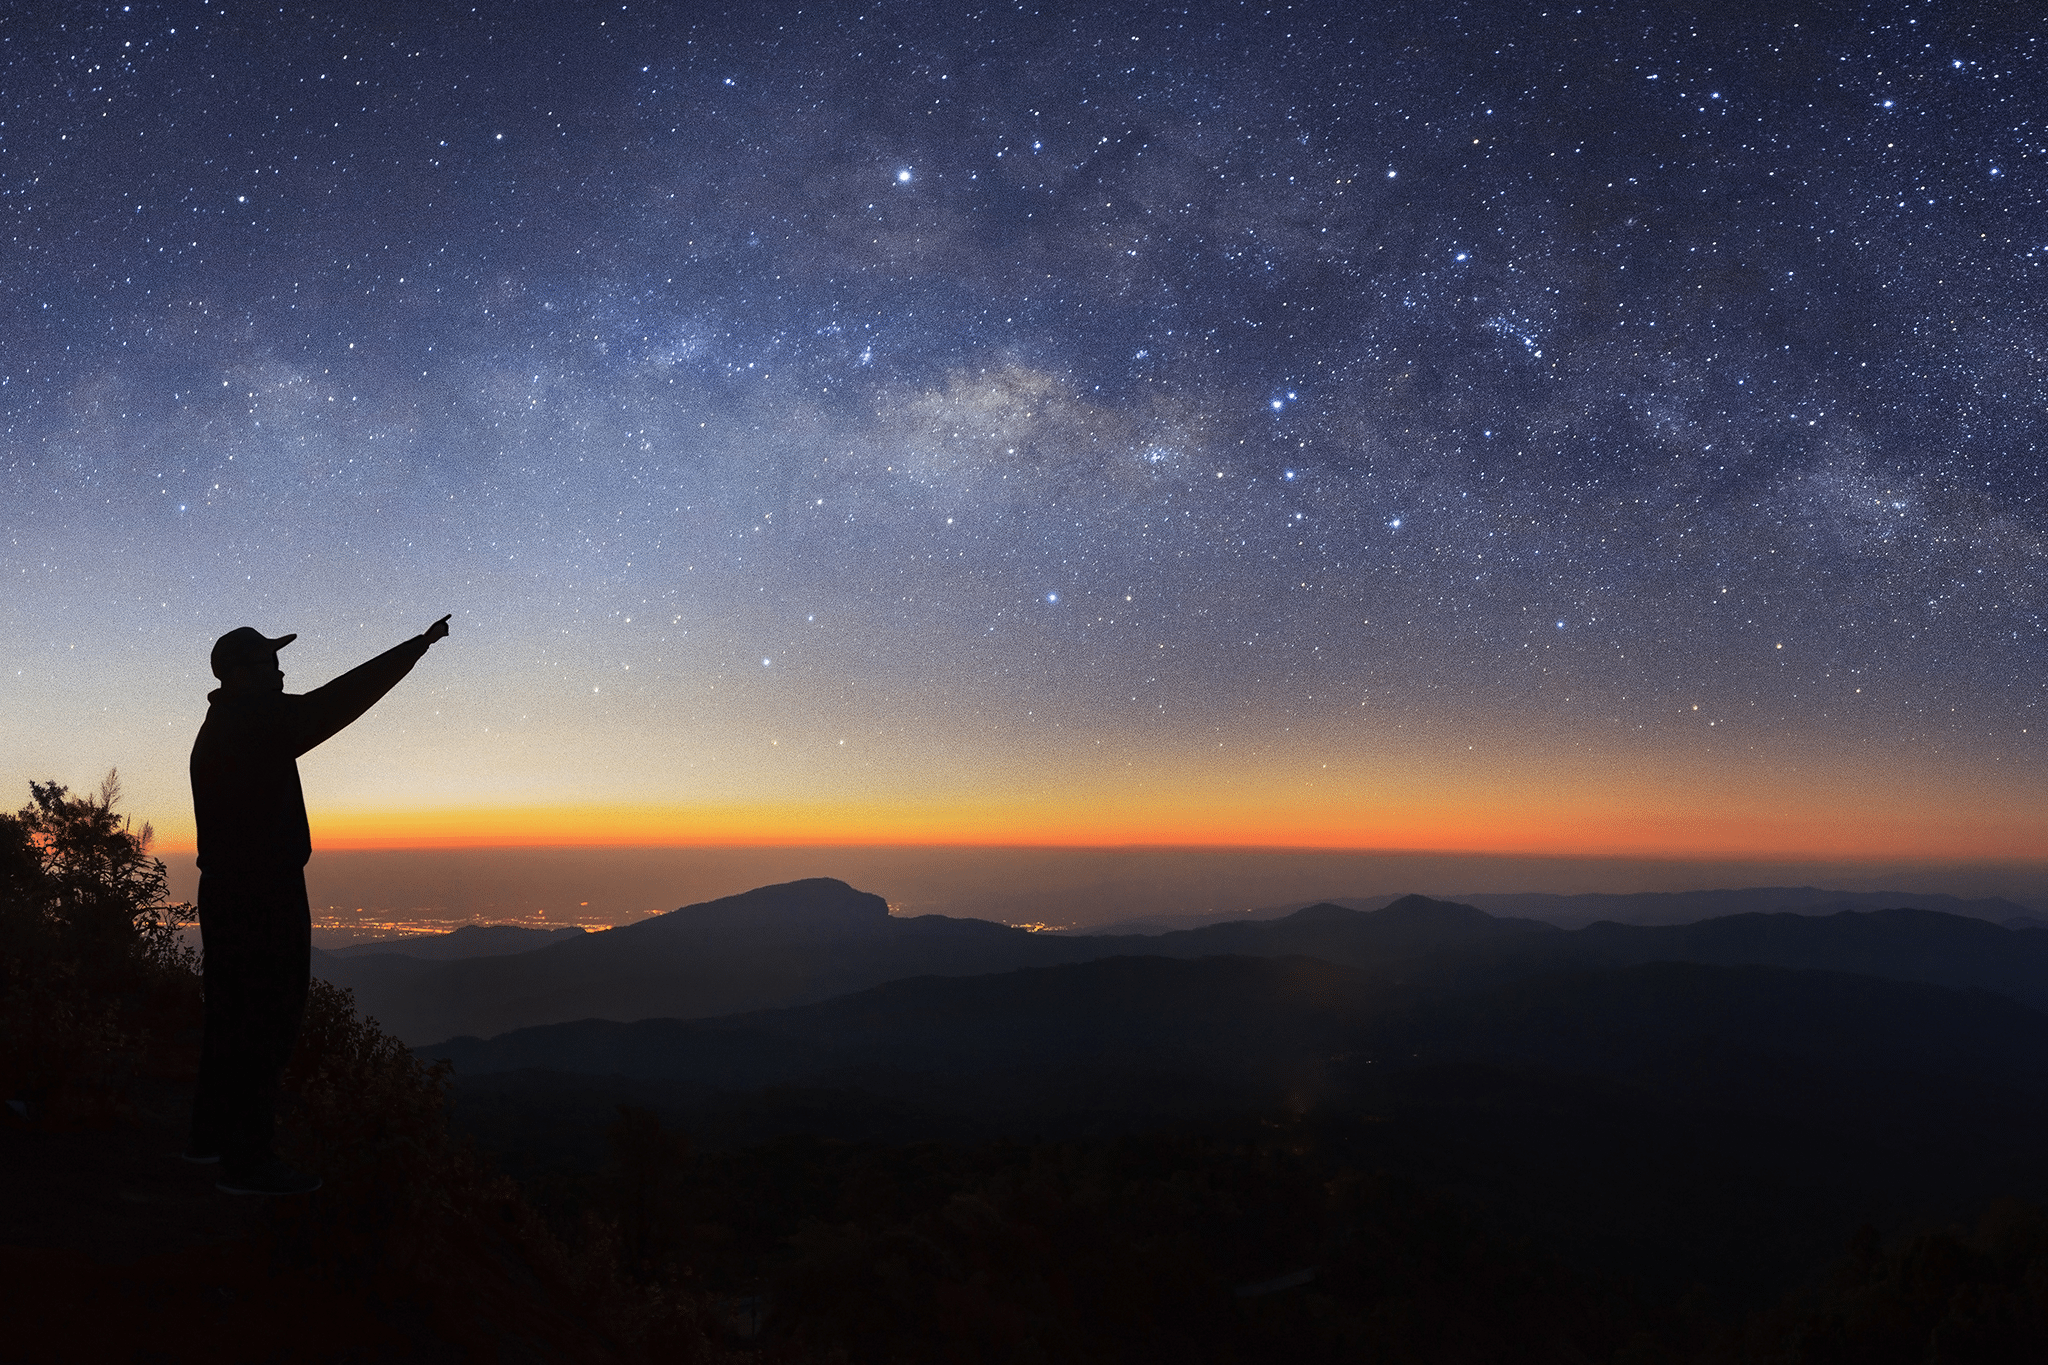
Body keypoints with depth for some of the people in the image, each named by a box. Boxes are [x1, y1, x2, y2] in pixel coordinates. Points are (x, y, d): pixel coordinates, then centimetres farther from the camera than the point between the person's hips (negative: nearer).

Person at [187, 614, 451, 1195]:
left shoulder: (215, 731, 16)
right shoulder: (257, 721, -15)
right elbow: (339, 700, -19)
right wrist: (416, 647, -16)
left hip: (224, 891, 10)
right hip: (267, 893, -10)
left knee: (232, 1014, 18)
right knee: (269, 1018, -7)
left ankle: (211, 1133, 30)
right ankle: (247, 1158, -4)